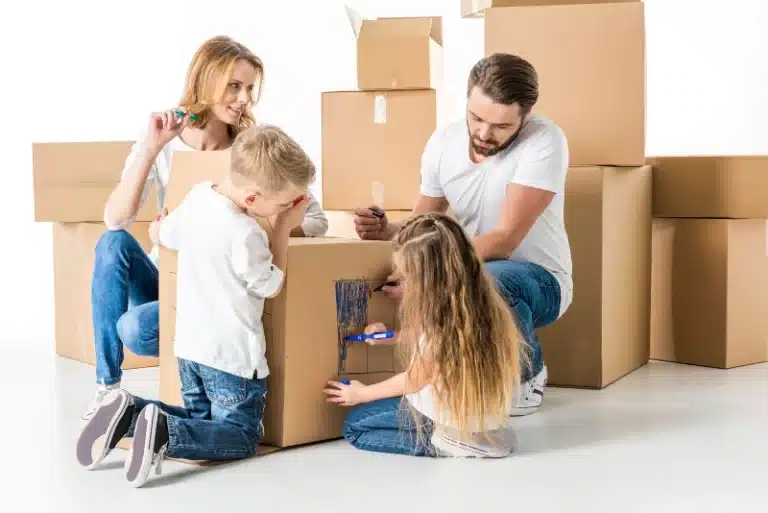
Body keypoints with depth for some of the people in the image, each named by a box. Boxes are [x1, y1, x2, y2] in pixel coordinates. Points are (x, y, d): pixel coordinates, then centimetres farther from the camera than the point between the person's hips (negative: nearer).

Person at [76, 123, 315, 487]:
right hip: (232, 355, -8)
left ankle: (131, 414, 0)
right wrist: (283, 229, -3)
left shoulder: (198, 195, -2)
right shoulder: (246, 235, -25)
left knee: (200, 420, 24)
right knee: (241, 438, 7)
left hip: (190, 345, 8)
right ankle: (164, 433, -17)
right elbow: (272, 287, -8)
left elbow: (164, 235, 17)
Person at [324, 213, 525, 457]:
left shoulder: (442, 327, -27)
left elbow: (414, 380, -9)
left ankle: (437, 443, -1)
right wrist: (394, 337, 11)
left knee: (353, 426, 4)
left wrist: (362, 394, 7)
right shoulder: (487, 304, -5)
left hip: (456, 433, -8)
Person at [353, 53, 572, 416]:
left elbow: (504, 240, -28)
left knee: (490, 280, -39)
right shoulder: (443, 142, -4)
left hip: (538, 279, -5)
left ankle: (528, 373, -6)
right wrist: (387, 230, -17)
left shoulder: (544, 141, -21)